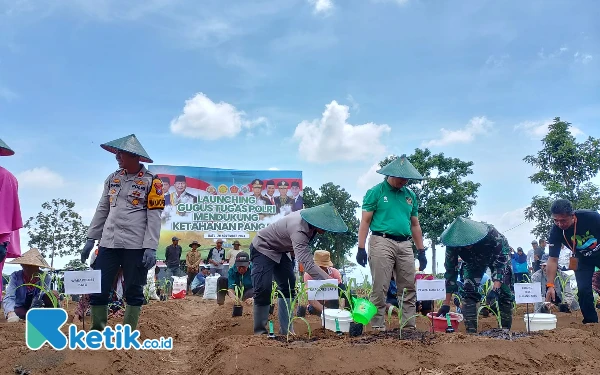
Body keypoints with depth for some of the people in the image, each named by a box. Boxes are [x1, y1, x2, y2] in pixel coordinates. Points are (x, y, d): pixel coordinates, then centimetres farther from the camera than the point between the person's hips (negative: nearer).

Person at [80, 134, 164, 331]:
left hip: (136, 245, -5)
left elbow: (154, 217, -8)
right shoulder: (112, 178, 13)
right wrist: (91, 239, 12)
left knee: (134, 291, 4)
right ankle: (97, 329, 19)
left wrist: (151, 247, -15)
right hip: (109, 243, 5)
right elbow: (102, 210, 16)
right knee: (98, 288, 5)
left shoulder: (151, 181, -3)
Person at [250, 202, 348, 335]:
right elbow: (307, 263, -49)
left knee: (288, 287, 5)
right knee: (263, 290, -18)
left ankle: (286, 330, 10)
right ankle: (260, 331, -3)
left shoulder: (310, 220, -14)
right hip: (263, 249, -9)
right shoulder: (299, 230, -40)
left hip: (280, 251, 9)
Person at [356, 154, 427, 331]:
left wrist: (421, 251, 16)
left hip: (405, 245, 5)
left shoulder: (410, 195, 15)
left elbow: (415, 225, 20)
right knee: (380, 289, -4)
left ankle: (410, 326, 12)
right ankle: (378, 327, 3)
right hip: (382, 243, -5)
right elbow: (365, 221, -3)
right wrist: (361, 248, -9)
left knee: (409, 289, 6)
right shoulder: (376, 192, 0)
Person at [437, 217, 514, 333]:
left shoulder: (490, 234, -42)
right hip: (474, 262, 2)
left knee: (505, 292, -12)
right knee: (468, 291, -14)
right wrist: (446, 303, -24)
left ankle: (506, 330, 0)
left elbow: (501, 262, -36)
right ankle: (471, 331, -10)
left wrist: (495, 288, -49)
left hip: (499, 256, -2)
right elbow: (450, 271, -25)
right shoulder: (453, 243, -33)